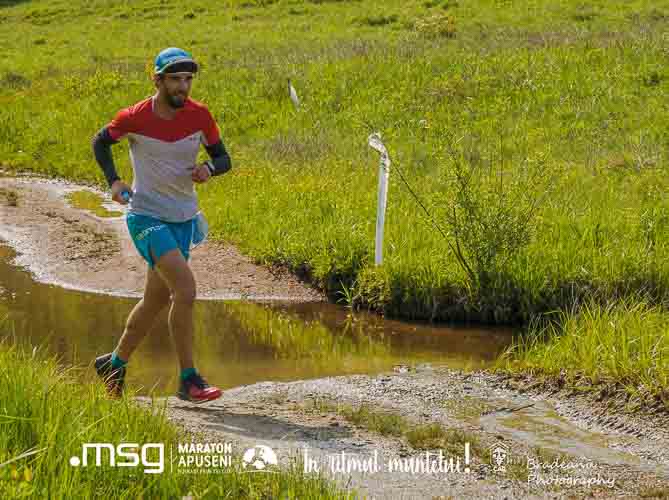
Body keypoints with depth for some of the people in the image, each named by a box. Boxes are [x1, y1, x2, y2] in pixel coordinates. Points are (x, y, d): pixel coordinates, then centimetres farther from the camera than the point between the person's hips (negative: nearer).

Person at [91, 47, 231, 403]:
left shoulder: (200, 116, -5)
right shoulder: (135, 118, -13)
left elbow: (223, 158, 5)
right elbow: (101, 142, 6)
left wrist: (208, 168, -18)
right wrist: (113, 181, -7)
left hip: (183, 218, 5)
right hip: (146, 216, -5)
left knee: (157, 299, 15)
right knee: (186, 289, -21)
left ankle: (115, 364, 36)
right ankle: (188, 380, -12)